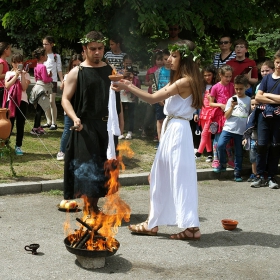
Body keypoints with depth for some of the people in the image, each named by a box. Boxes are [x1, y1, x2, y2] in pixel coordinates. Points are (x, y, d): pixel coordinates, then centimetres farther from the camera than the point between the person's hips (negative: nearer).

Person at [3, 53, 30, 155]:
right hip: (11, 100, 0)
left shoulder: (26, 74, 6)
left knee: (20, 124, 3)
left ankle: (18, 146, 9)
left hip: (22, 100, 0)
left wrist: (22, 75, -11)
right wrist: (16, 75, -10)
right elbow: (7, 86, -8)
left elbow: (24, 87, -9)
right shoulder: (9, 73, 9)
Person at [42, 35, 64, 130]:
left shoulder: (56, 56, 0)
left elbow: (59, 69, -2)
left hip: (52, 81, -5)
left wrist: (62, 81, -11)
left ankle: (54, 123, -4)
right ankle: (48, 122, 15)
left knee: (52, 101, -9)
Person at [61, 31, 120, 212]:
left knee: (105, 166, 8)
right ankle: (90, 209, 2)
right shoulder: (77, 72, -1)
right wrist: (75, 118, -22)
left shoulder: (110, 71, 11)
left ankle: (94, 206, 21)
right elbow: (65, 99, -5)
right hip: (86, 126, -4)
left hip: (107, 125, 5)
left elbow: (117, 98, 16)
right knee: (87, 166, -7)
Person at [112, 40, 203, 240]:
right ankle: (153, 223, 20)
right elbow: (156, 97, 13)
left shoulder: (186, 81, -15)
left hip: (178, 132, -10)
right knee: (162, 177, 12)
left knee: (180, 178, -6)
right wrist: (131, 86, 7)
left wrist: (128, 88, -13)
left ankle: (192, 226, 1)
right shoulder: (177, 80, 15)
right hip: (170, 130, 10)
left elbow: (153, 98, -18)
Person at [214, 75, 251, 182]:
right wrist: (232, 106, -12)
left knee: (239, 153, 7)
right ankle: (223, 164, 4)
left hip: (241, 130, 0)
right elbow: (226, 116, 3)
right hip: (228, 128, 0)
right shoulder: (232, 99, 6)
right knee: (220, 145, -18)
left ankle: (237, 173, 18)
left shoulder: (249, 100, 3)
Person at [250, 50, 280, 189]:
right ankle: (260, 176, 4)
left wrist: (268, 95, -2)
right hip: (264, 115, 2)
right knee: (262, 145, -3)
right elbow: (258, 97, 2)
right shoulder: (267, 78, 10)